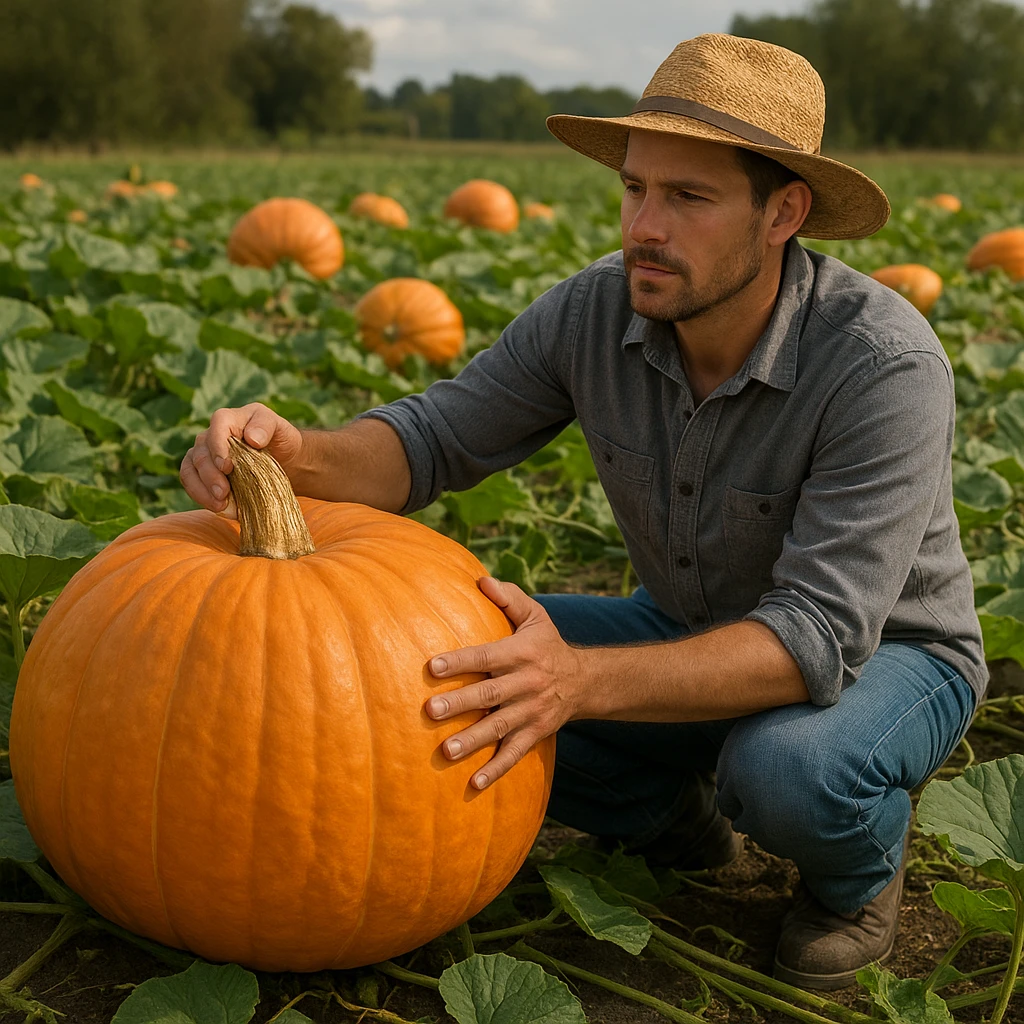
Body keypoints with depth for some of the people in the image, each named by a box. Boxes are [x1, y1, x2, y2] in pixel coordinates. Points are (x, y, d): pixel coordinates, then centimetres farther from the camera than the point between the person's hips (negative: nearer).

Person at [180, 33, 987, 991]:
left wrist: (579, 681, -51)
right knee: (452, 672, -14)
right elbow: (436, 437, -12)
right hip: (691, 630, 5)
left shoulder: (884, 364, -32)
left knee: (785, 767, -39)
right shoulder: (596, 311, -17)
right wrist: (297, 454, -35)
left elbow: (816, 638, -37)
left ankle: (862, 868, -1)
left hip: (884, 651, -4)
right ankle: (671, 813, 9)